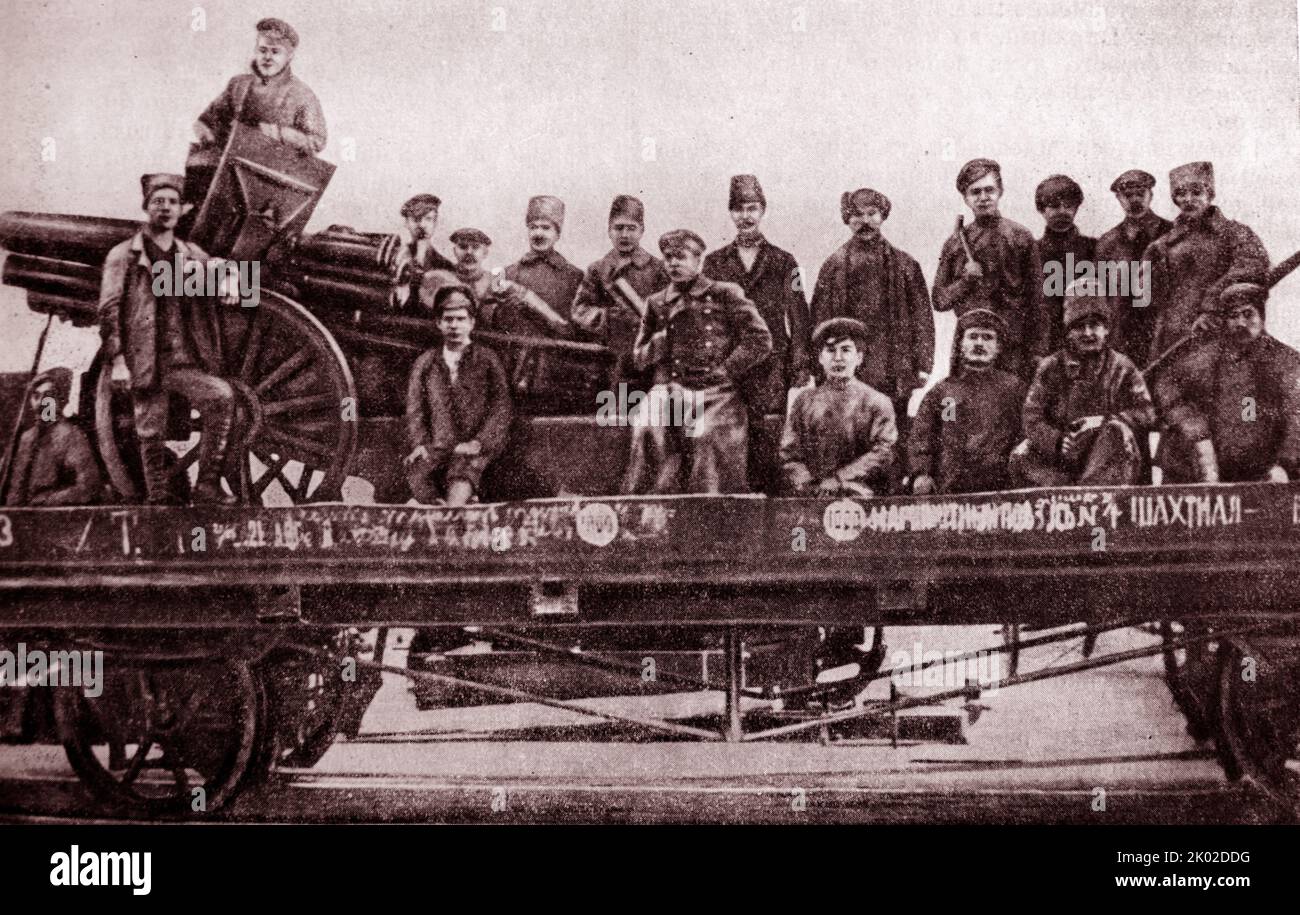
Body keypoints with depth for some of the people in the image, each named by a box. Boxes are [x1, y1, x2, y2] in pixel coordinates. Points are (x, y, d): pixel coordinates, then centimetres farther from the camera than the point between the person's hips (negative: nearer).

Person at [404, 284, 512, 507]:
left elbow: (500, 408, 4)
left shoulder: (487, 360, 14)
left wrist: (477, 443, -10)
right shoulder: (425, 363, 21)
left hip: (475, 449, -3)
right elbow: (414, 410, 16)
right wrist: (421, 444, -3)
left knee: (462, 469, -37)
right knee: (416, 469, -30)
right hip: (438, 448, 3)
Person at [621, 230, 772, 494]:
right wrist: (663, 338, 2)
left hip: (715, 393, -2)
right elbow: (639, 359, 21)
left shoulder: (725, 294, 7)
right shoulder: (656, 303, 19)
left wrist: (725, 371, -4)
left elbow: (760, 340, 1)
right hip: (668, 391, 3)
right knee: (647, 428, -27)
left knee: (708, 435, -30)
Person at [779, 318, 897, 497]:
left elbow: (883, 454, 0)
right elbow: (789, 455, 10)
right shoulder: (805, 400, 17)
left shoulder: (876, 402, 11)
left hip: (859, 496, -1)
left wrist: (837, 479, -10)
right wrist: (810, 487, -10)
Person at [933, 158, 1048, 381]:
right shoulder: (955, 244, 10)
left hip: (1014, 346, -2)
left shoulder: (1020, 237, 3)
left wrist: (1037, 354, -4)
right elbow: (939, 301, 12)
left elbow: (1036, 302, 2)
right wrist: (966, 280, -7)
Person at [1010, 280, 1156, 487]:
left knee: (1116, 432, -32)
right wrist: (1058, 442, -24)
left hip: (1110, 464, -1)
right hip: (1062, 465, 1)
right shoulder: (1051, 368, 7)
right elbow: (1033, 420, -2)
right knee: (1021, 457, -24)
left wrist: (1103, 421, -20)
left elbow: (1146, 414, -4)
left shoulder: (1121, 368, 7)